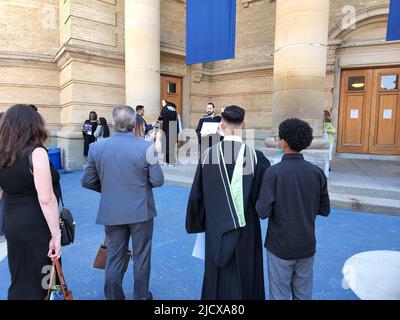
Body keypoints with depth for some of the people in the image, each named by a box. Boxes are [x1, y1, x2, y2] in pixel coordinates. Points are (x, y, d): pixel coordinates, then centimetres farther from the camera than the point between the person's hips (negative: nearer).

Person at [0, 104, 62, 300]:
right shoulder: (36, 152, -16)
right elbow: (46, 199, -21)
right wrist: (56, 235, -16)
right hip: (37, 229, -7)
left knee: (20, 283, 22)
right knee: (41, 283, 10)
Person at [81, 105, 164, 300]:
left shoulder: (96, 147, -8)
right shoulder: (146, 147, -17)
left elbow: (87, 181, -1)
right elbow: (157, 181, -11)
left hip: (111, 212, 2)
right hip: (141, 211, -2)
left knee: (113, 258, 17)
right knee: (141, 257, 16)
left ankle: (113, 297, 33)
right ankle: (141, 296, 33)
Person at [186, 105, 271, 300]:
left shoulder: (209, 155, -11)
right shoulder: (255, 156, -14)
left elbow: (197, 194, -5)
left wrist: (197, 222, 10)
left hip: (217, 227, 1)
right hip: (246, 228, 0)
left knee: (219, 275, 20)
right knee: (244, 273, 19)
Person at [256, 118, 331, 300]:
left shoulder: (273, 172, -18)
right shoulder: (317, 172, -6)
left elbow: (263, 212, -20)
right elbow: (324, 210, 2)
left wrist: (259, 202, 0)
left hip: (280, 246, -3)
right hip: (307, 245, 4)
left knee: (280, 295, 13)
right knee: (303, 294, 20)